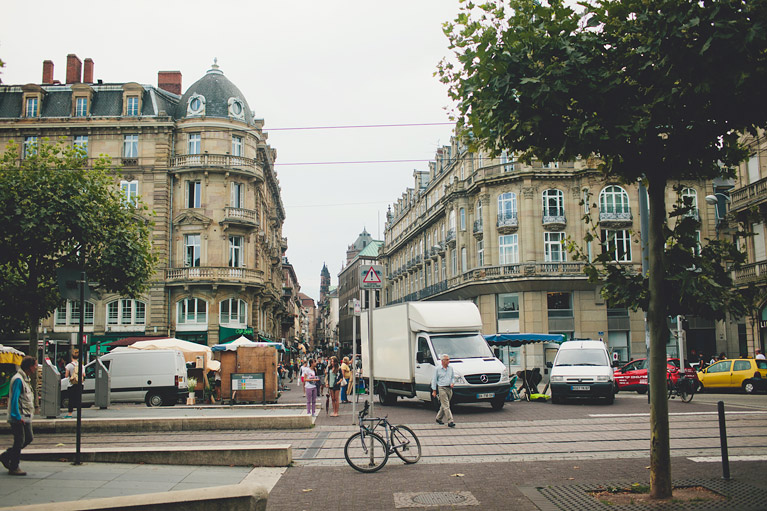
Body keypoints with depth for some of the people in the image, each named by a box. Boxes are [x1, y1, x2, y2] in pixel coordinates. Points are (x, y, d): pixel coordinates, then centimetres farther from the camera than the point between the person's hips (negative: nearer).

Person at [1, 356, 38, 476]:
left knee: (29, 438, 11)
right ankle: (13, 468, 8)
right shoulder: (18, 379, -16)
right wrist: (18, 416, -24)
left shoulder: (26, 379, 15)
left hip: (26, 417, 10)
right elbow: (14, 399, -21)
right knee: (19, 442, -3)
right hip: (18, 418, -10)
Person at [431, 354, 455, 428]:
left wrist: (452, 383, 0)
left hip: (449, 388, 5)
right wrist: (434, 390, -3)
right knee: (446, 406, -11)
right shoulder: (437, 369, -3)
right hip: (442, 388, -5)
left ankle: (438, 418, 28)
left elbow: (453, 377, 21)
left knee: (443, 405, 13)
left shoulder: (450, 368, 11)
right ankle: (450, 422, -14)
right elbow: (434, 380, 0)